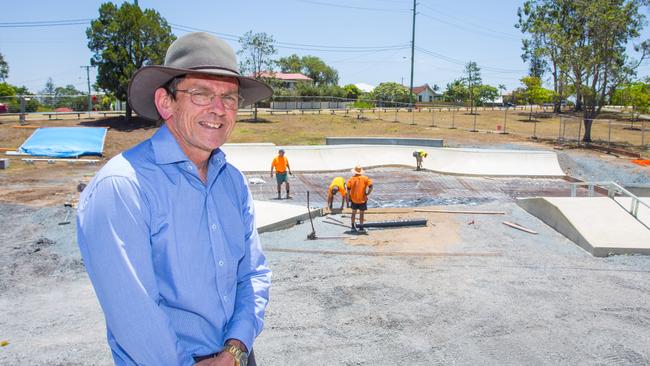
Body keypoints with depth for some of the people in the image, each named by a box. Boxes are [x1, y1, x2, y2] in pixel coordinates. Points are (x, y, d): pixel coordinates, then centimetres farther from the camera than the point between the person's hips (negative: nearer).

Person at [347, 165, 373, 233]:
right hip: (362, 199, -3)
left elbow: (348, 189, -3)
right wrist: (367, 193, -7)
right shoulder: (365, 178, -6)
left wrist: (348, 197, 5)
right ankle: (361, 228, 9)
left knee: (354, 213, 18)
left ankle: (353, 227, 27)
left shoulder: (351, 179, -1)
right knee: (361, 213, 5)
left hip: (353, 199, 3)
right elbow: (370, 186, -17)